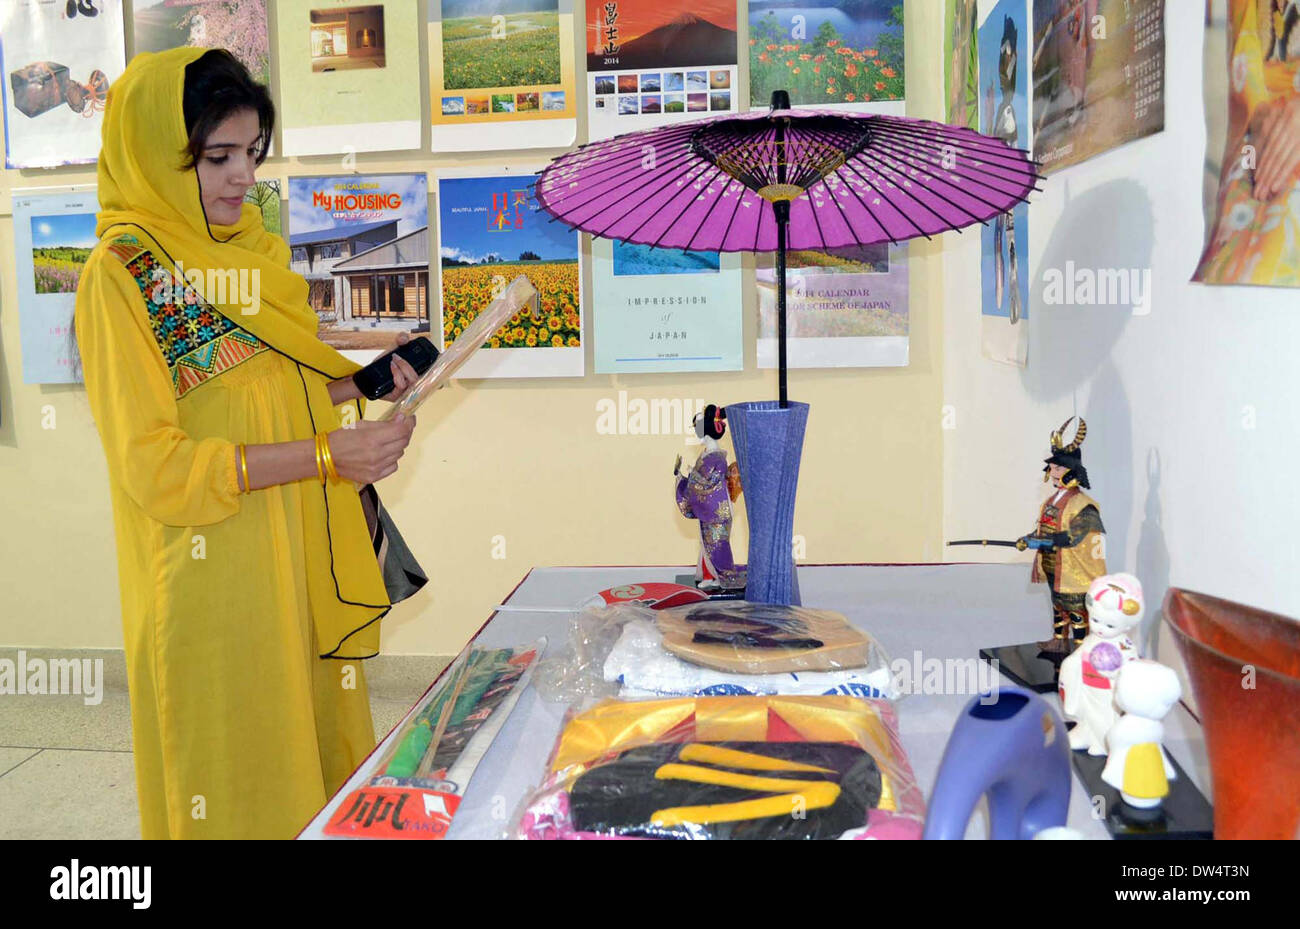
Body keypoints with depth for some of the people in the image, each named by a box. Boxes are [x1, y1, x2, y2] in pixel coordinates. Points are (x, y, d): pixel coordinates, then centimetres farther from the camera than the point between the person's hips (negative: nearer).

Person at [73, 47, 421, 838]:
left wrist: (361, 385, 0)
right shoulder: (123, 272, -11)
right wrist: (323, 454, -20)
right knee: (234, 786, 6)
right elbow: (154, 465, -15)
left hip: (299, 559, 6)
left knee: (316, 757, 13)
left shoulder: (256, 247, 9)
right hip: (207, 575, -6)